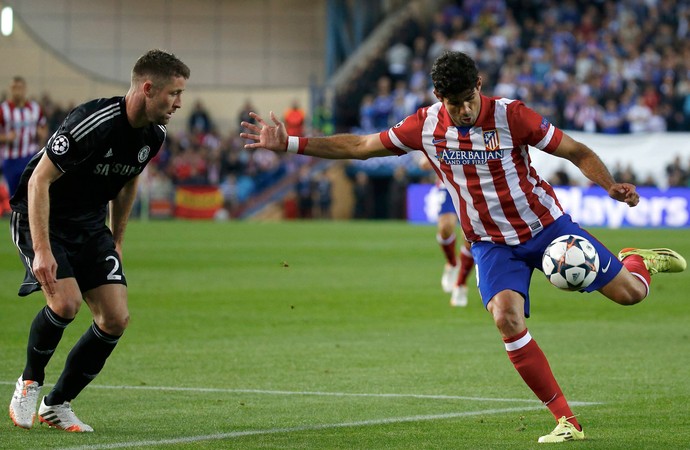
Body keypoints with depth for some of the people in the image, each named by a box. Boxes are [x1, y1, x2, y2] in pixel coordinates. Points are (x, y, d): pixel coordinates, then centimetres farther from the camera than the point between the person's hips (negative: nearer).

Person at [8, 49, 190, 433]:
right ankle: (29, 383, 0)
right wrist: (42, 251, -30)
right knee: (66, 302, -27)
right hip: (40, 218, -7)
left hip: (90, 225, 7)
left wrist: (116, 241, 19)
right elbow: (39, 180, -26)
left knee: (116, 318, -5)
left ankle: (57, 405, 10)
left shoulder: (154, 135, -4)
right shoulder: (93, 124, -29)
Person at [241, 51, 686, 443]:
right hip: (491, 244, 2)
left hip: (546, 225, -2)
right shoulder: (425, 126, -10)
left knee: (628, 292, -4)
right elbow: (358, 146, 0)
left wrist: (611, 185, -26)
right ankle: (566, 420, -16)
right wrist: (288, 143, -5)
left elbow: (577, 150, -10)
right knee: (507, 319, -25)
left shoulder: (512, 116, -19)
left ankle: (637, 261, 38)